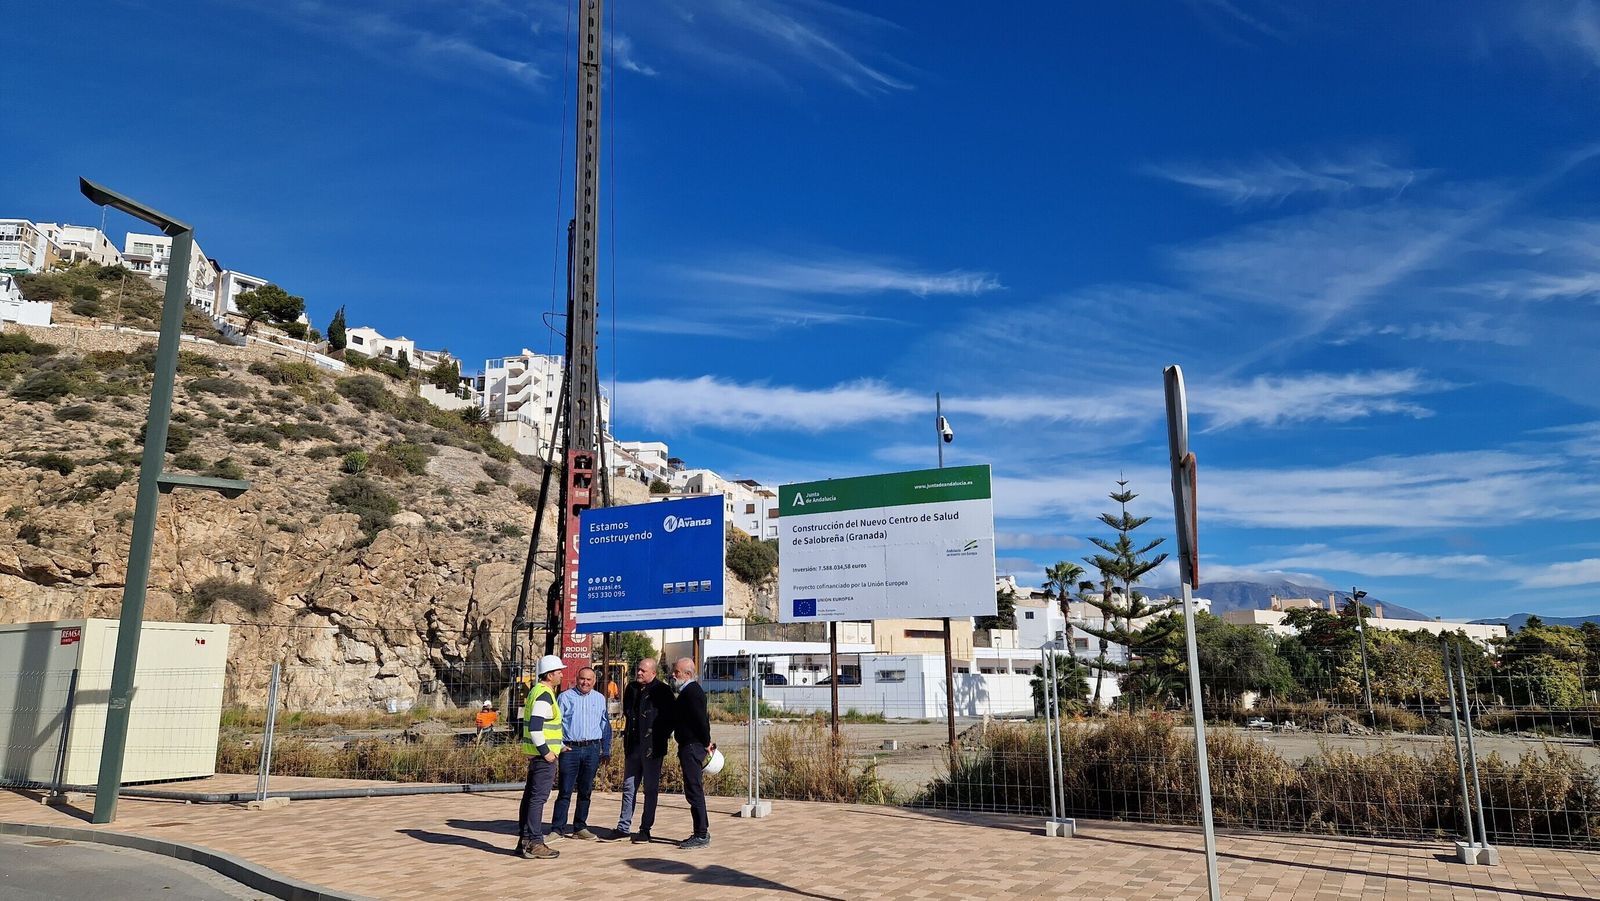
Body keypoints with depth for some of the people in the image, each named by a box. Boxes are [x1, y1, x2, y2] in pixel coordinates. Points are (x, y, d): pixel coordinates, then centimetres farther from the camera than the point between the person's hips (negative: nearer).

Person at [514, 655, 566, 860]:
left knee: (530, 796, 14)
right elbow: (535, 727, -25)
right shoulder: (544, 696, -17)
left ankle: (525, 841, 21)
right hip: (543, 755, -11)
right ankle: (534, 844, -5)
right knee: (538, 797, -7)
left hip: (536, 753, 11)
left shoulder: (537, 691, 15)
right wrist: (546, 751, -19)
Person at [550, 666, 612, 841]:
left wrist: (606, 751, 13)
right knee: (565, 791, -4)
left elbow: (605, 726, 16)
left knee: (585, 791, 8)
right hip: (570, 749, -3)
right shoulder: (565, 697, 3)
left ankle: (580, 827, 18)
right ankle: (557, 829, 1)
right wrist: (559, 745, -8)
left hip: (592, 749, 3)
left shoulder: (600, 699, 12)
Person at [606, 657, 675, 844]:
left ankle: (645, 830, 11)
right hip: (632, 746, 6)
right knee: (628, 787, 12)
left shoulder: (662, 690, -9)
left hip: (652, 748, -6)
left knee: (650, 789, 3)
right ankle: (623, 827, 20)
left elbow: (671, 718, -7)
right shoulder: (632, 688, 9)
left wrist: (661, 736, -10)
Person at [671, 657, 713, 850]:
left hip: (692, 747, -11)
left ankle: (702, 835, -1)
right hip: (690, 747, 11)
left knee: (694, 791, -6)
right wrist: (705, 742, 16)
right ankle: (702, 832, 21)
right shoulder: (689, 690, 16)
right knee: (694, 790, 14)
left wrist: (706, 743, -12)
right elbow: (702, 719, 19)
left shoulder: (691, 692, -17)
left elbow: (701, 720, -21)